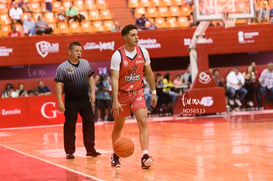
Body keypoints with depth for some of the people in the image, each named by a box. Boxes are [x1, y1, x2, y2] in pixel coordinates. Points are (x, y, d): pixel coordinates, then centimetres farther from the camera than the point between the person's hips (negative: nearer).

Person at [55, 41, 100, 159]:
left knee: (89, 123, 3)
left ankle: (90, 149, 12)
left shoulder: (85, 63, 6)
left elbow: (90, 78, 15)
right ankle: (69, 151, 8)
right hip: (71, 100, -4)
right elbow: (59, 85, -9)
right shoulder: (62, 67, -8)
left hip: (85, 98, 4)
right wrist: (60, 102, -14)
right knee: (70, 126, -1)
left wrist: (92, 93, 4)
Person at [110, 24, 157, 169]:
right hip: (122, 93, -2)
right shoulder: (118, 55, -17)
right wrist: (115, 101, -28)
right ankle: (115, 155, 32)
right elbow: (115, 79, -22)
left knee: (143, 122, -16)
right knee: (118, 126, 12)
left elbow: (149, 73, 9)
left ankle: (145, 156, -21)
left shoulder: (143, 52, -4)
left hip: (138, 92, 2)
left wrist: (153, 92, 10)